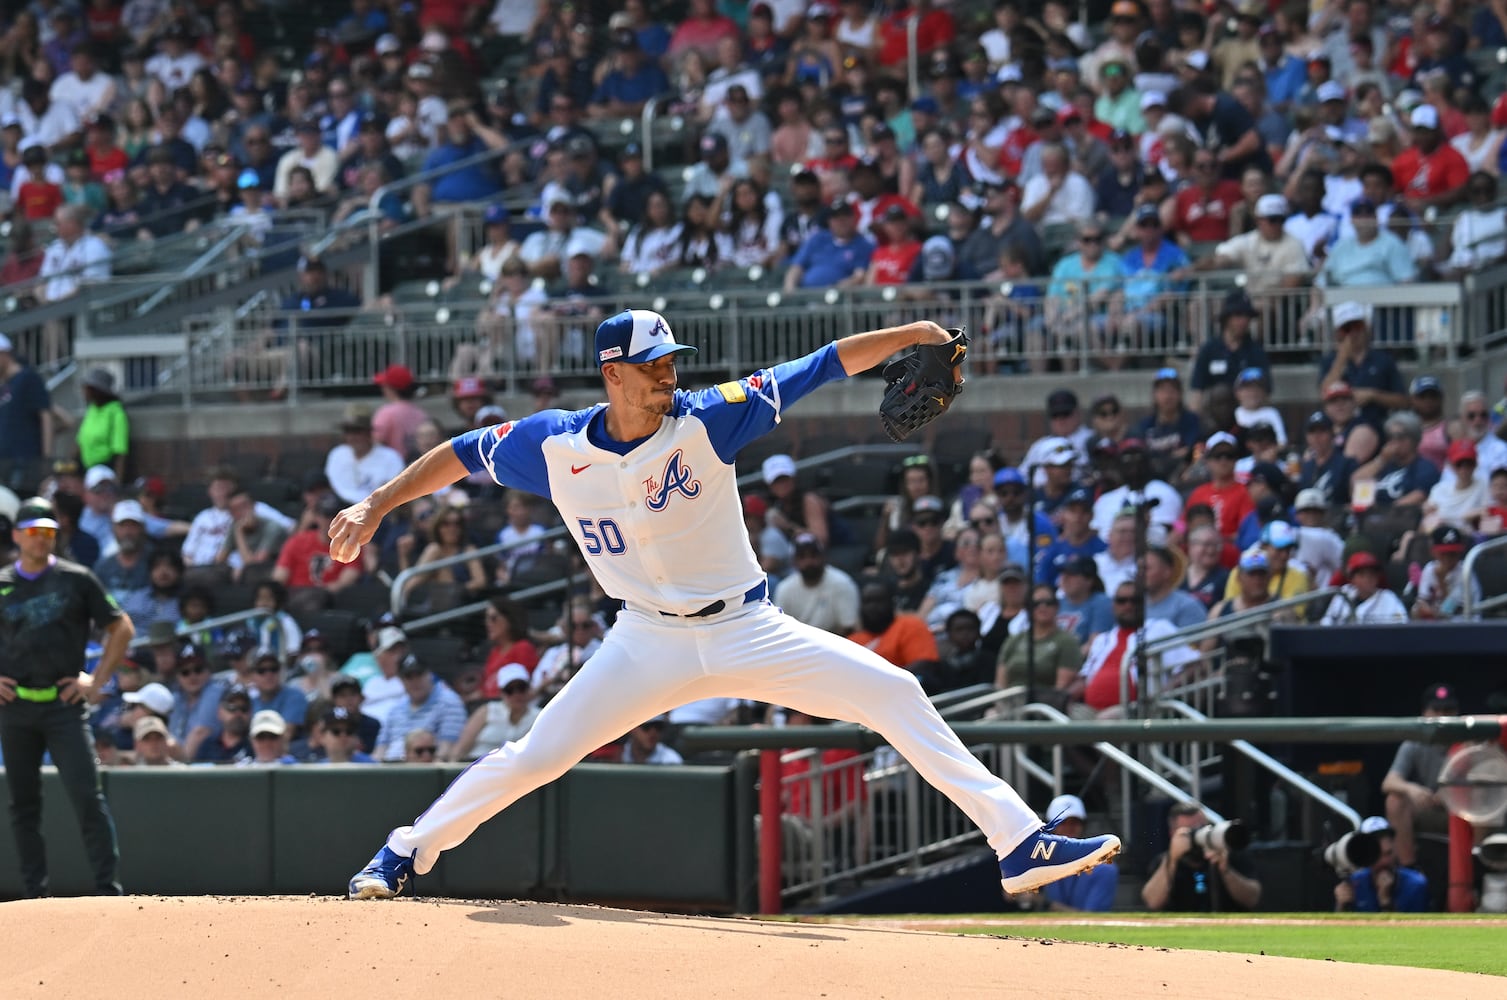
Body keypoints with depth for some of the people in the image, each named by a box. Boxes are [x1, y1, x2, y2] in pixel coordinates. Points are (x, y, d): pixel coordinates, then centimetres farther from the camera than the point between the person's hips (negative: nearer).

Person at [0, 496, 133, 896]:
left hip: (64, 703, -2)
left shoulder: (77, 579, 4)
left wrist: (98, 680, 0)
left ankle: (108, 887, -12)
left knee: (87, 795, -12)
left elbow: (121, 628, 8)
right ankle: (34, 891, 11)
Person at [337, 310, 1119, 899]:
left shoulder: (703, 420, -12)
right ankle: (406, 854, 15)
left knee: (894, 694, -13)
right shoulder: (554, 446, -8)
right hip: (649, 644, 0)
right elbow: (463, 453, 7)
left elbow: (817, 370, -17)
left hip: (747, 632, 0)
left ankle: (1018, 843, -13)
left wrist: (905, 336, -28)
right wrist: (374, 508, 0)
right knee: (535, 756, -7)